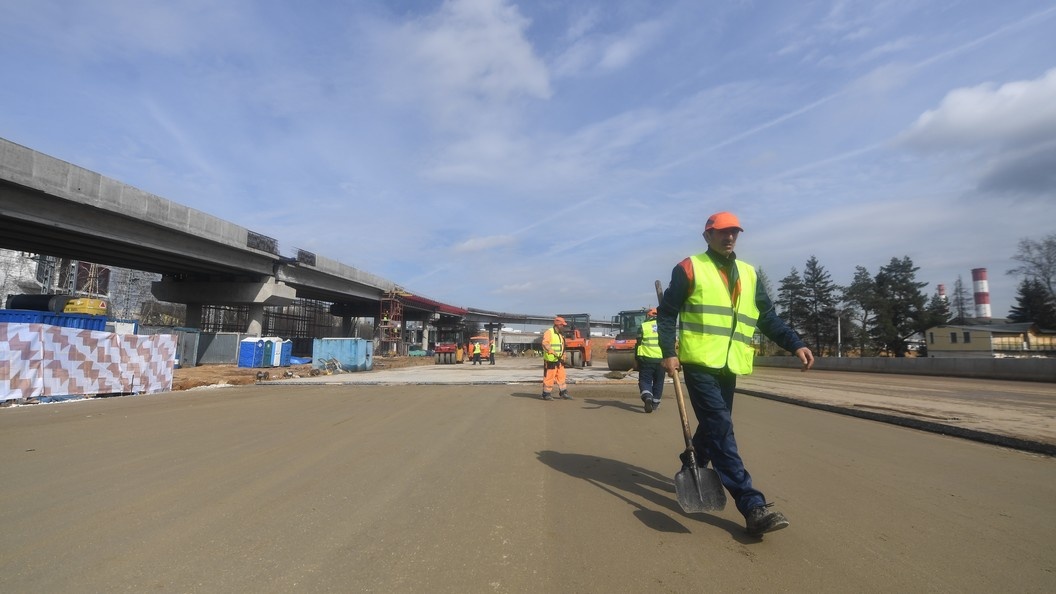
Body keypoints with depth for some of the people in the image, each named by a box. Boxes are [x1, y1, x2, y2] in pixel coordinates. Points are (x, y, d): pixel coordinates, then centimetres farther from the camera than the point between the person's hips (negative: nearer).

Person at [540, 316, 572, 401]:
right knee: (549, 377, -2)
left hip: (559, 360, 9)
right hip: (551, 360, -9)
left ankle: (564, 393, 19)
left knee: (561, 376, 11)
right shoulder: (549, 333, -13)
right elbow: (545, 344, -28)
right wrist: (553, 353, -35)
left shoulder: (560, 335, 16)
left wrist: (563, 358, 20)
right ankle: (546, 394, 8)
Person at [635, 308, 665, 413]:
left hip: (646, 359, -2)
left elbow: (638, 344, 0)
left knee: (645, 380, 4)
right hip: (662, 359, 2)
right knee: (658, 382, 16)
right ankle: (655, 403, 23)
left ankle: (647, 397, -20)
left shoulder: (643, 326, 1)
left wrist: (636, 359, 8)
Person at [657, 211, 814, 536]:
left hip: (729, 364, 6)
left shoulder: (748, 274, 15)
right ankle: (753, 506, -11)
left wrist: (795, 344, -3)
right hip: (699, 362, -6)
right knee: (721, 429, -10)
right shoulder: (689, 268, 0)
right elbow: (667, 312, -1)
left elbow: (768, 317, 12)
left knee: (713, 426, 15)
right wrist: (669, 352, -11)